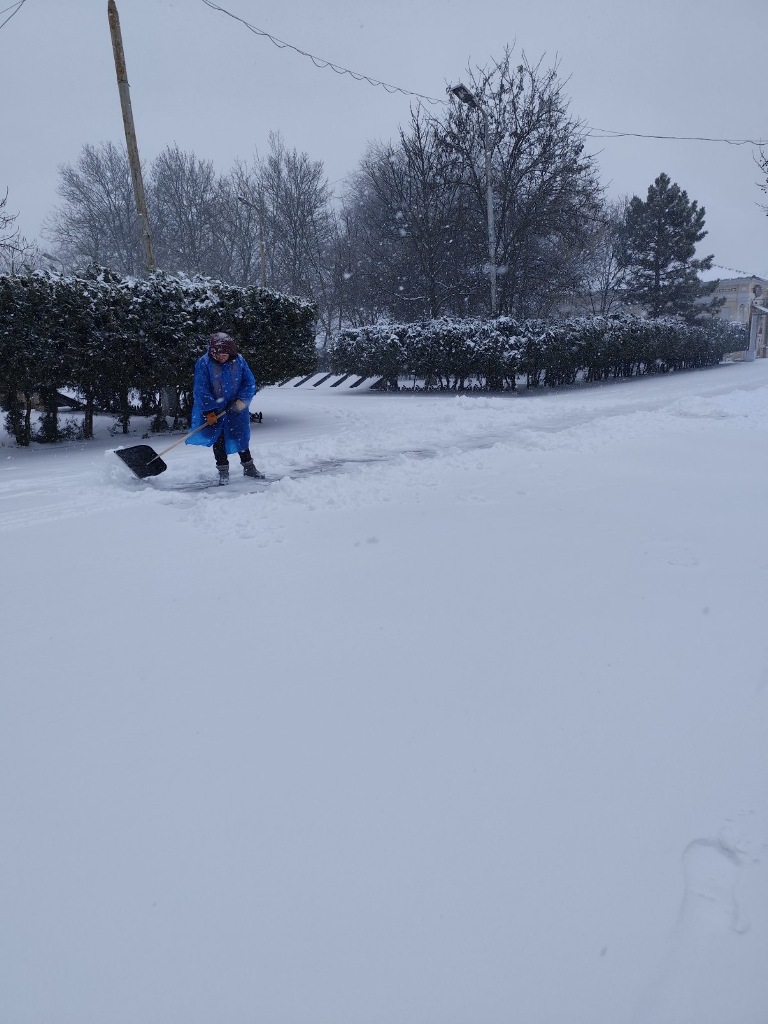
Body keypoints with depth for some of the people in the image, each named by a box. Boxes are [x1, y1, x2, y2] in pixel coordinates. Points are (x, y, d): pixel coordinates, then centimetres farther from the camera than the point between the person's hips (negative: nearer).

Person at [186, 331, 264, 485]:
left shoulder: (239, 360, -9)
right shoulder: (204, 363, -15)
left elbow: (250, 382, -3)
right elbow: (201, 390, -15)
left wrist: (242, 400, -15)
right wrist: (209, 411, -19)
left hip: (235, 409, 2)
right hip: (214, 410, -2)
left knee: (241, 437, 11)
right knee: (218, 440, 4)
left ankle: (248, 467, 26)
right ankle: (223, 471, 15)